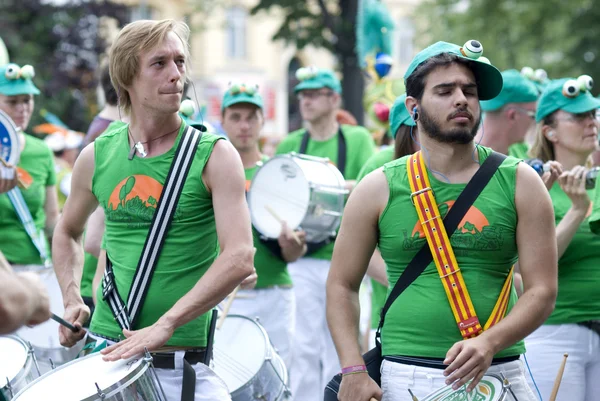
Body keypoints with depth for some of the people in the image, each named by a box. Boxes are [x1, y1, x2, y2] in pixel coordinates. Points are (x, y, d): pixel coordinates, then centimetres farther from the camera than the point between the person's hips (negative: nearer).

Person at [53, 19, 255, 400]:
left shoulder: (214, 156, -5)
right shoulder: (97, 158, 6)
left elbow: (240, 258, -16)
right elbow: (68, 232, 24)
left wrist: (166, 324, -24)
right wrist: (72, 300, 8)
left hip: (182, 364, -3)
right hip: (104, 351, 3)